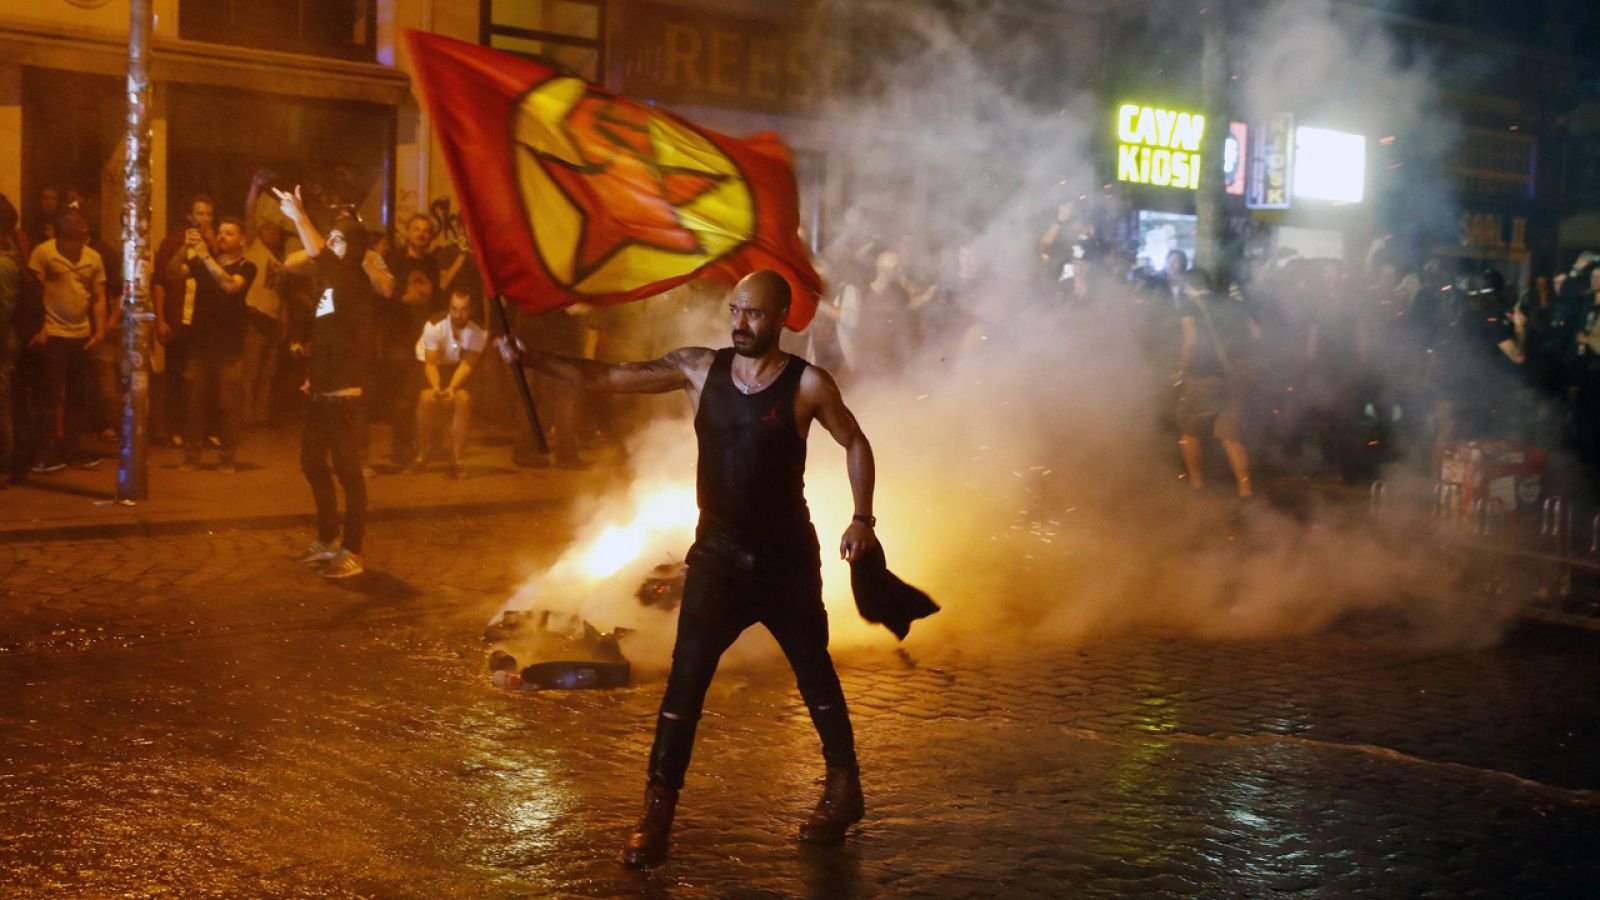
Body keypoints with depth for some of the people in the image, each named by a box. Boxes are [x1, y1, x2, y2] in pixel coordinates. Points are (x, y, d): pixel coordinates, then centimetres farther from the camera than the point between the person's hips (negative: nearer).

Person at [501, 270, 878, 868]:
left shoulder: (807, 385, -8)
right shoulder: (700, 369, -2)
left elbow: (855, 444, 5)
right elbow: (606, 379, -3)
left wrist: (862, 518, -3)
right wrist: (531, 360, -12)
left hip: (788, 560, -1)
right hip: (717, 556, 1)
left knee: (816, 677, 12)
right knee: (686, 680, -10)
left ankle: (844, 792, 31)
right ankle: (656, 814, -3)